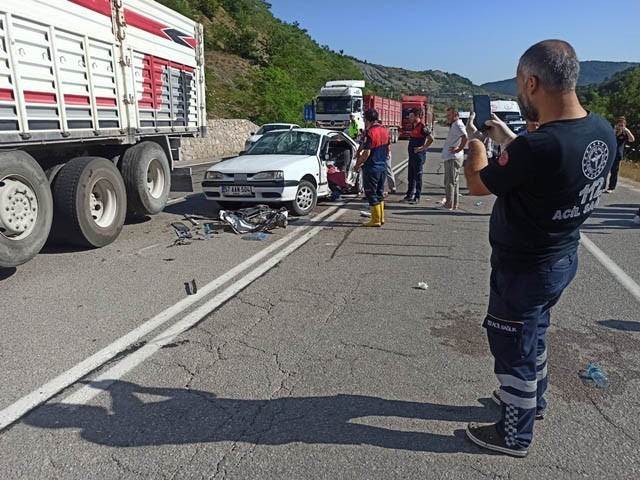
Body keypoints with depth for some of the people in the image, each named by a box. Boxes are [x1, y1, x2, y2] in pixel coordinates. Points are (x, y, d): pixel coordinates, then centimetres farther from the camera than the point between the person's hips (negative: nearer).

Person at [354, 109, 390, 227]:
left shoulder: (369, 132, -18)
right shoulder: (384, 131, 7)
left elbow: (366, 153, -22)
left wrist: (358, 164, -11)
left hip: (371, 168, -8)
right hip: (382, 166, 8)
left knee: (371, 195, 0)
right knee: (380, 193, 17)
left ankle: (375, 220, 4)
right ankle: (381, 218, 24)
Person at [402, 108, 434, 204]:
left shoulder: (422, 127, -14)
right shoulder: (413, 126, 13)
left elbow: (431, 139, -19)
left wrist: (422, 148, -18)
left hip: (418, 155, -9)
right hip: (412, 155, 9)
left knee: (417, 177, -2)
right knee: (410, 177, 14)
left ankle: (417, 198, 4)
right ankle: (409, 195, 23)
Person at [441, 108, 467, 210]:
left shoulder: (457, 125, -12)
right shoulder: (454, 125, 19)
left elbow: (465, 137, -27)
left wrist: (459, 149, -21)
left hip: (453, 158, -11)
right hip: (450, 158, 11)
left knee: (450, 182, -9)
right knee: (453, 181, 15)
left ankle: (449, 205, -6)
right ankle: (453, 204, 23)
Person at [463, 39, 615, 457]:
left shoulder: (536, 147, -32)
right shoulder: (602, 131, -6)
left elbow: (478, 184, -15)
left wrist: (476, 142, 4)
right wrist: (508, 139, 13)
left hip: (524, 268, -8)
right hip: (563, 257, 8)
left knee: (514, 348, 11)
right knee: (533, 333, 28)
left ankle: (515, 435, 31)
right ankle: (533, 399, 51)